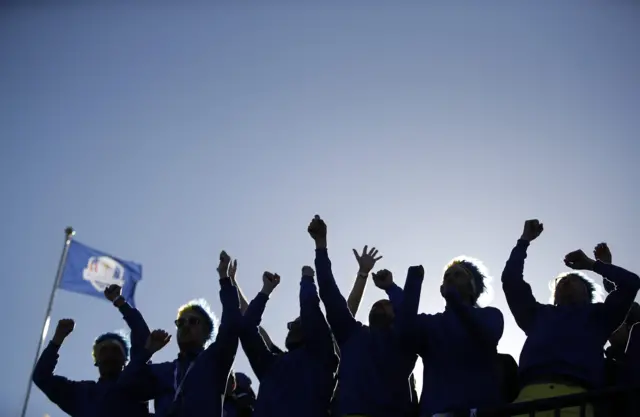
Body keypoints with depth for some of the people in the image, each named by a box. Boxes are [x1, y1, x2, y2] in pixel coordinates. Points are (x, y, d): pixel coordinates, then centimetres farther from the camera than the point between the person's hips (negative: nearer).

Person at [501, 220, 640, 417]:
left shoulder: (596, 315, 31)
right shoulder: (539, 314, 34)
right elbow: (511, 280, 31)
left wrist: (590, 264, 37)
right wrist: (525, 240, 37)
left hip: (575, 396, -1)